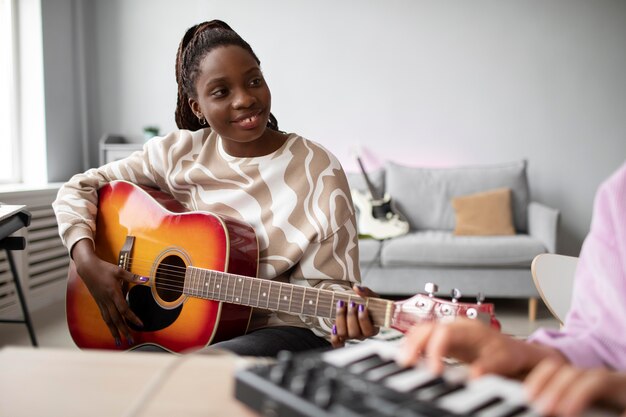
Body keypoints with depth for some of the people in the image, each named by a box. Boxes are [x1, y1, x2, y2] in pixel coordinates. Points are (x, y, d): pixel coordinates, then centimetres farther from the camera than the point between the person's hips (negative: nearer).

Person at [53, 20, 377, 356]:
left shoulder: (316, 168, -10)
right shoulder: (179, 152, 0)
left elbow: (323, 282, -10)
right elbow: (79, 189, 7)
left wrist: (347, 311, -32)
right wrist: (88, 263, -9)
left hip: (283, 328, -3)